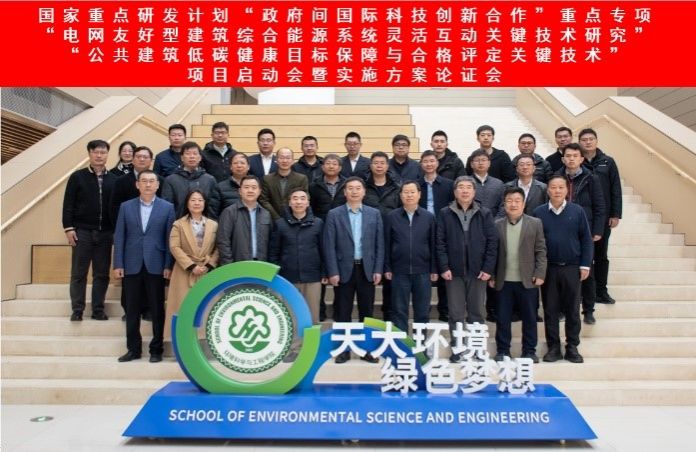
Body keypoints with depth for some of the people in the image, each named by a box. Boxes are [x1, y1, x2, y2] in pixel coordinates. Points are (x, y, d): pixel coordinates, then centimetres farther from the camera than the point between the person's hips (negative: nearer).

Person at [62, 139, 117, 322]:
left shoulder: (114, 179, 6)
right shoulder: (77, 177, 2)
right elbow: (68, 204, 1)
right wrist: (68, 228, -6)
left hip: (105, 233, 2)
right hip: (82, 231, -1)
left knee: (102, 273, 5)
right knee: (78, 273, 4)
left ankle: (98, 309, 13)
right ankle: (77, 310, 11)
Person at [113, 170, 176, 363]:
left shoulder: (167, 207, 2)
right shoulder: (126, 207, 7)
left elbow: (170, 238, -1)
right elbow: (119, 237, 5)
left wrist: (168, 265, -6)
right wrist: (118, 264, -2)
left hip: (156, 266, -2)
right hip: (132, 266, 2)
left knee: (157, 310, 5)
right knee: (132, 310, 8)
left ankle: (156, 349, 16)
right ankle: (133, 349, 20)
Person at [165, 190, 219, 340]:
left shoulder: (214, 225, 10)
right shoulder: (178, 224, 5)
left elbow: (218, 248, 7)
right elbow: (174, 247, -5)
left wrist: (209, 265, -8)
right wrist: (191, 266, -14)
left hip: (207, 273, 2)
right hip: (185, 273, -2)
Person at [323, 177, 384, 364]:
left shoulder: (374, 214, 6)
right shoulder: (334, 214, 0)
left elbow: (380, 244, 5)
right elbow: (329, 246, -3)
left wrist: (378, 270, -2)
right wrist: (332, 272, -10)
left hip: (367, 269, 2)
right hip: (344, 269, -1)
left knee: (366, 311, 8)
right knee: (342, 312, 5)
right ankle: (343, 349, 16)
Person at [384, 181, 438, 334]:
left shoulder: (429, 217, 3)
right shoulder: (391, 217, 1)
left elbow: (433, 244, 4)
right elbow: (386, 244, 3)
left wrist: (434, 269, 1)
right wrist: (387, 268, -1)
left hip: (422, 271, 1)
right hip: (399, 271, -1)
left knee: (422, 311, 9)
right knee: (399, 310, 7)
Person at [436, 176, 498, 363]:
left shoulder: (485, 214, 4)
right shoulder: (445, 214, 3)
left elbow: (492, 242, 1)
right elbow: (440, 242, 0)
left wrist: (488, 268, -6)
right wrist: (444, 267, -8)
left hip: (478, 271, 1)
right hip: (454, 271, 0)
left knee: (477, 312, 10)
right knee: (456, 313, 5)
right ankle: (457, 349, 15)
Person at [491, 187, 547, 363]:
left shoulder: (535, 223, 2)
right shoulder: (497, 225, 3)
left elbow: (541, 251, 0)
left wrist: (539, 274, -7)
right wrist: (491, 276, -1)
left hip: (527, 281, 0)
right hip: (504, 281, 1)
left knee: (529, 318, 9)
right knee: (503, 318, 7)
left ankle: (529, 351, 22)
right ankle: (502, 351, 18)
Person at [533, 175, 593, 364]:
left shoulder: (577, 211, 0)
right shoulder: (539, 212, 0)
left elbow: (586, 239, 3)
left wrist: (585, 265, -2)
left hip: (572, 268, 0)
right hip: (548, 268, 0)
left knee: (572, 309, 7)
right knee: (550, 309, 6)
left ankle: (572, 347, 19)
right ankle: (553, 347, 17)